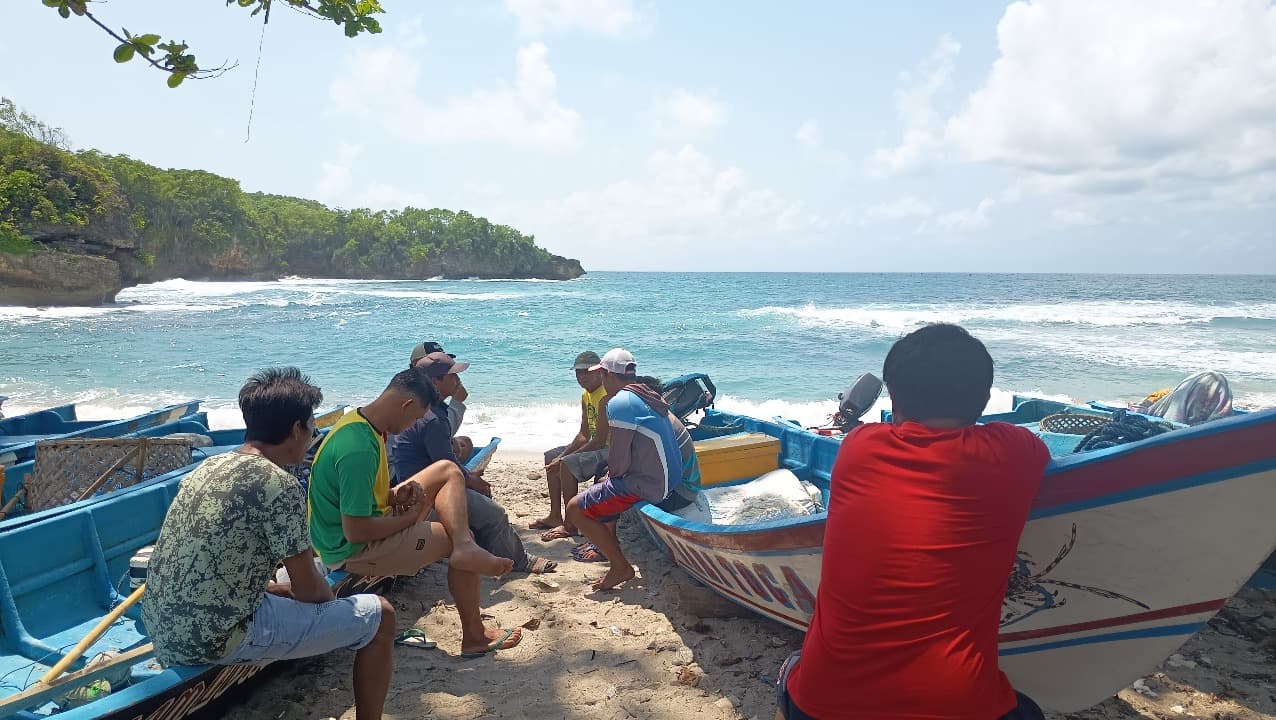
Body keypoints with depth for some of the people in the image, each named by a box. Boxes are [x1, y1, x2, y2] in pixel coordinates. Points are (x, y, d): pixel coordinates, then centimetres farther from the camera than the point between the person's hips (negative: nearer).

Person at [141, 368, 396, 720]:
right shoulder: (278, 484, -18)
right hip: (215, 641, -9)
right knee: (379, 615, -1)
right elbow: (309, 588, -11)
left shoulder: (211, 465, 7)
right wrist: (332, 599, 10)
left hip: (163, 631, 9)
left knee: (282, 593, 34)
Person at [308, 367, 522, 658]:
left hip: (363, 519, 10)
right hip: (351, 550, -10)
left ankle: (466, 549, -12)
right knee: (455, 539, -7)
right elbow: (355, 532, -31)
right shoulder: (359, 448, -31)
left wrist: (394, 494, -2)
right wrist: (410, 518, -16)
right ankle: (474, 637, 5)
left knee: (448, 470, 8)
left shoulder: (358, 421, 0)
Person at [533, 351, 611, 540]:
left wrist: (563, 460, -22)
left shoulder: (606, 396, -23)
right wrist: (563, 456, -6)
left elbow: (599, 440, -26)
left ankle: (570, 526, -17)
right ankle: (555, 516, 18)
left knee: (568, 465, -28)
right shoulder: (586, 395, 9)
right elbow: (583, 434, 9)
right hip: (596, 447, 11)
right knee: (551, 457, 15)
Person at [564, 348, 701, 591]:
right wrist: (610, 475, 18)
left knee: (576, 509, -7)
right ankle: (608, 542, 38)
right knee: (607, 482, 32)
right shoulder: (648, 396, 12)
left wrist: (610, 474, 4)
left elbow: (619, 464, -17)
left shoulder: (619, 403, -16)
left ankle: (621, 567, -2)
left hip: (659, 487, -10)